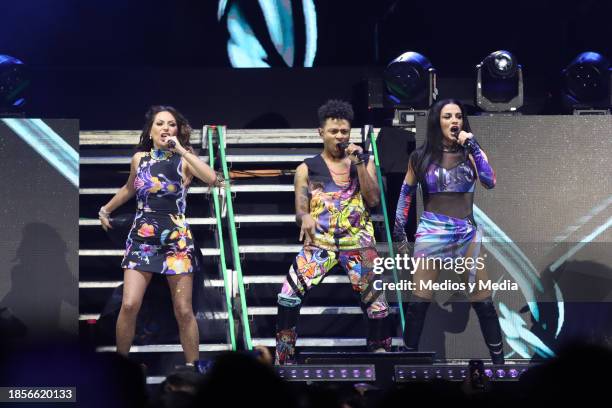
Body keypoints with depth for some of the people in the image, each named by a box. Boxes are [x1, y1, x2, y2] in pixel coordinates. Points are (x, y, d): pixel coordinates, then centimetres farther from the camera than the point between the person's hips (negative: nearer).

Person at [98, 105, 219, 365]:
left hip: (177, 240, -2)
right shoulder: (139, 158, 5)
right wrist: (106, 209, 36)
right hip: (142, 237, 2)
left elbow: (212, 178, -25)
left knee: (183, 311, -2)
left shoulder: (184, 161, -3)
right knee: (129, 305, -12)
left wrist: (181, 150, -22)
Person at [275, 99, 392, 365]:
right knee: (288, 296, -16)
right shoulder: (307, 169, 9)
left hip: (359, 242, 1)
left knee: (376, 302, -5)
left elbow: (373, 199, 0)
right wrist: (305, 218, -23)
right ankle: (283, 361, -9)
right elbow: (300, 209, 1)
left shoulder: (364, 162, 12)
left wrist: (358, 164, -7)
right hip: (320, 241, -1)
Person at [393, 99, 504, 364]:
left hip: (468, 234, 1)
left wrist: (473, 146, -15)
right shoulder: (421, 157, 5)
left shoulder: (470, 154, 5)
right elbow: (406, 195, 12)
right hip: (431, 233, 0)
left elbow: (490, 181, -13)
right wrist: (398, 232, 8)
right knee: (418, 302, -3)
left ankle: (499, 360, 6)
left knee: (483, 301, -1)